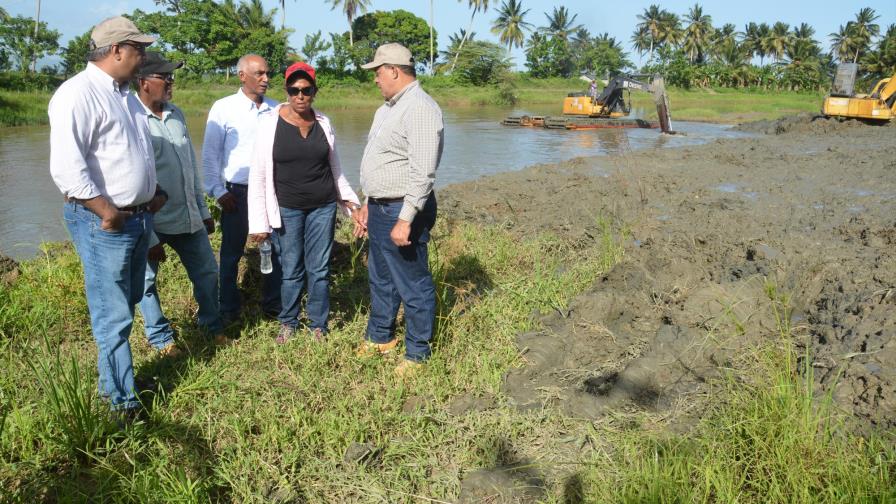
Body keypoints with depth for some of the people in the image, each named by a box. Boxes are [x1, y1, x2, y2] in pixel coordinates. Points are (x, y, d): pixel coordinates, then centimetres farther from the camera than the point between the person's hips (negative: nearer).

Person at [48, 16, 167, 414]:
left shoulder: (125, 95, 14)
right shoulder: (78, 93, -16)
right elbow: (66, 166, -25)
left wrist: (155, 192, 13)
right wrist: (107, 212, -20)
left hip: (140, 218, 9)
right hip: (104, 225, -9)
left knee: (127, 304, 20)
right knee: (113, 316, -2)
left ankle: (110, 373, 37)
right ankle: (122, 403, 9)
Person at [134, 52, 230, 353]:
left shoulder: (176, 114, 6)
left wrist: (203, 210, 15)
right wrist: (148, 237, -17)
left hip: (189, 217, 7)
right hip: (152, 222, -6)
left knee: (207, 272, 15)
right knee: (147, 280, 10)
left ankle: (212, 325, 35)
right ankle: (160, 337, 29)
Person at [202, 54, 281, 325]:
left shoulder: (276, 110, 5)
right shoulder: (223, 108, -3)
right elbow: (210, 154, -1)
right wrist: (218, 191, -5)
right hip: (237, 192, -2)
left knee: (276, 249, 7)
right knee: (231, 252, 8)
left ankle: (273, 305, 23)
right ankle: (229, 310, 22)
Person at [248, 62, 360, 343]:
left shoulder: (324, 123, 3)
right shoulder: (271, 125, -6)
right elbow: (258, 175, -5)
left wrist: (348, 198, 16)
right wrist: (259, 222, -7)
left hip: (323, 207, 2)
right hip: (287, 209, -2)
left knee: (319, 269, 5)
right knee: (291, 271, 5)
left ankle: (318, 325, 21)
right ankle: (288, 323, 26)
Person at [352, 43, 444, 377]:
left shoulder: (420, 109, -18)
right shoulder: (386, 109, 16)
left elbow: (423, 172, -25)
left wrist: (406, 219, -28)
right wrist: (367, 206, 22)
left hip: (403, 211, -10)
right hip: (380, 208, 10)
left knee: (413, 286, 1)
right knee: (380, 278, 22)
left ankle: (417, 353, 16)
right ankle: (380, 337, 40)